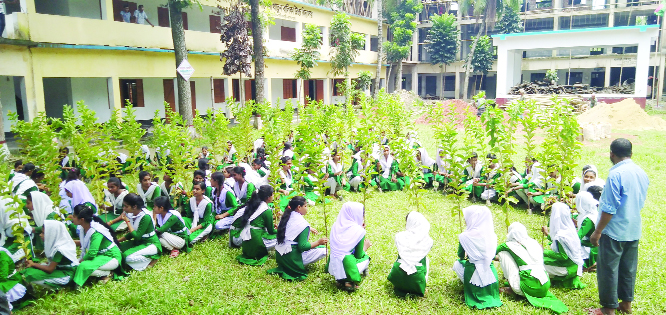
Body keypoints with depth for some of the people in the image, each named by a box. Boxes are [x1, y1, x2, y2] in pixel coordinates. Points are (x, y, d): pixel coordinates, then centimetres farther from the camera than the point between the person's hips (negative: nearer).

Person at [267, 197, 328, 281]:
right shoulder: (303, 223, -16)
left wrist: (309, 229, 24)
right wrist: (318, 242, -11)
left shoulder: (286, 216, 6)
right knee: (323, 250, -4)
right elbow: (302, 246, -18)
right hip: (291, 258, -8)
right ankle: (297, 267, -5)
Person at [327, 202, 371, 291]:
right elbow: (358, 255, 1)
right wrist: (365, 247, 21)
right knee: (366, 257, 26)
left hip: (332, 266, 4)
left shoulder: (336, 226, 5)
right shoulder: (359, 231, -8)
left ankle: (340, 279, 10)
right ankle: (350, 281, 4)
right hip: (347, 267, -4)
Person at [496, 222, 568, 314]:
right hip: (545, 287, 6)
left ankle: (511, 288, 9)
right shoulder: (535, 244, 15)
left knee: (503, 253, 5)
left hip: (529, 288, -6)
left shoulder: (510, 245, 2)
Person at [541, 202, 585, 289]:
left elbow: (563, 256, -24)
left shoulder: (561, 235, -27)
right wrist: (548, 234, 23)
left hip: (569, 268, -9)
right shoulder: (569, 229, 1)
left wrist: (544, 252, -19)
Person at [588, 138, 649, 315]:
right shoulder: (642, 173, 4)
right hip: (634, 230, 8)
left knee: (608, 269, 3)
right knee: (628, 268, 18)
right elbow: (641, 202, 16)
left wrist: (597, 232, -14)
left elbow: (609, 209, -21)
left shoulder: (616, 174, -21)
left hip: (614, 231, -8)